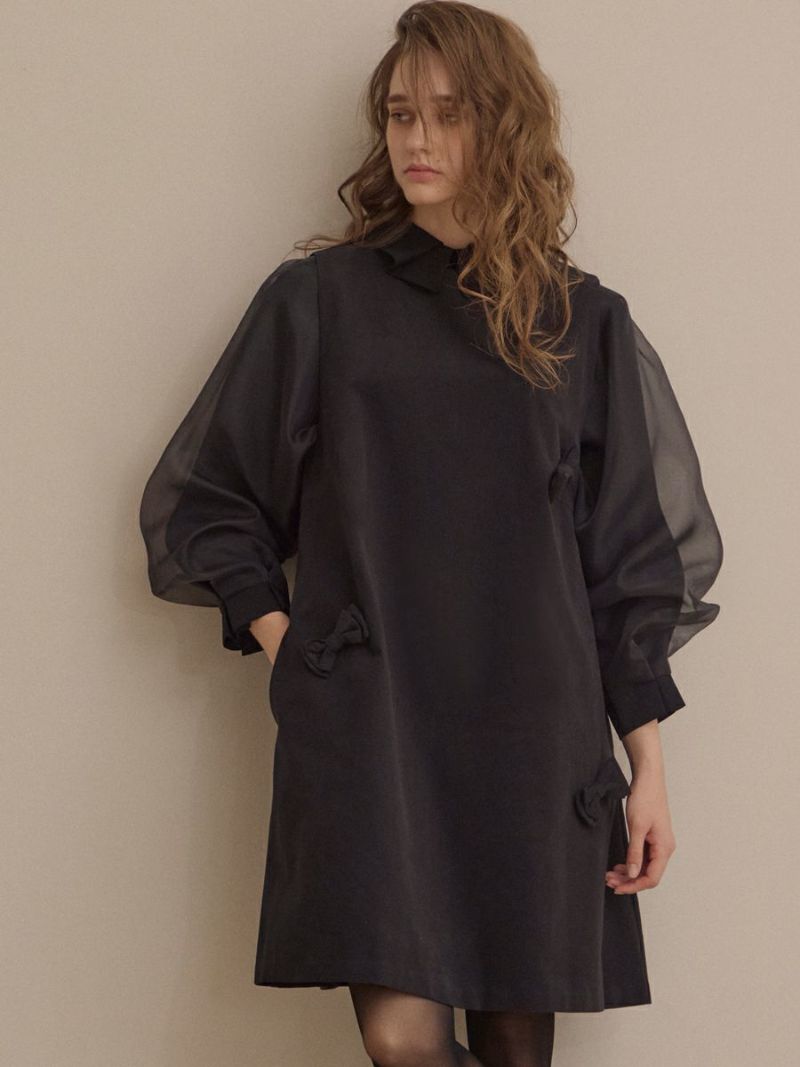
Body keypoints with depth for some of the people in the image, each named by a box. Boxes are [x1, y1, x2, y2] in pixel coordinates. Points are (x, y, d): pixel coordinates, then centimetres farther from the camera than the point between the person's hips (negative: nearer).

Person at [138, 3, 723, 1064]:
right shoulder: (317, 300, 5)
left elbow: (632, 564, 9)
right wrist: (292, 649, -3)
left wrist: (649, 768, 5)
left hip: (536, 736, 2)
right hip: (366, 726, -1)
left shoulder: (586, 325, 8)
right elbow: (203, 503, 10)